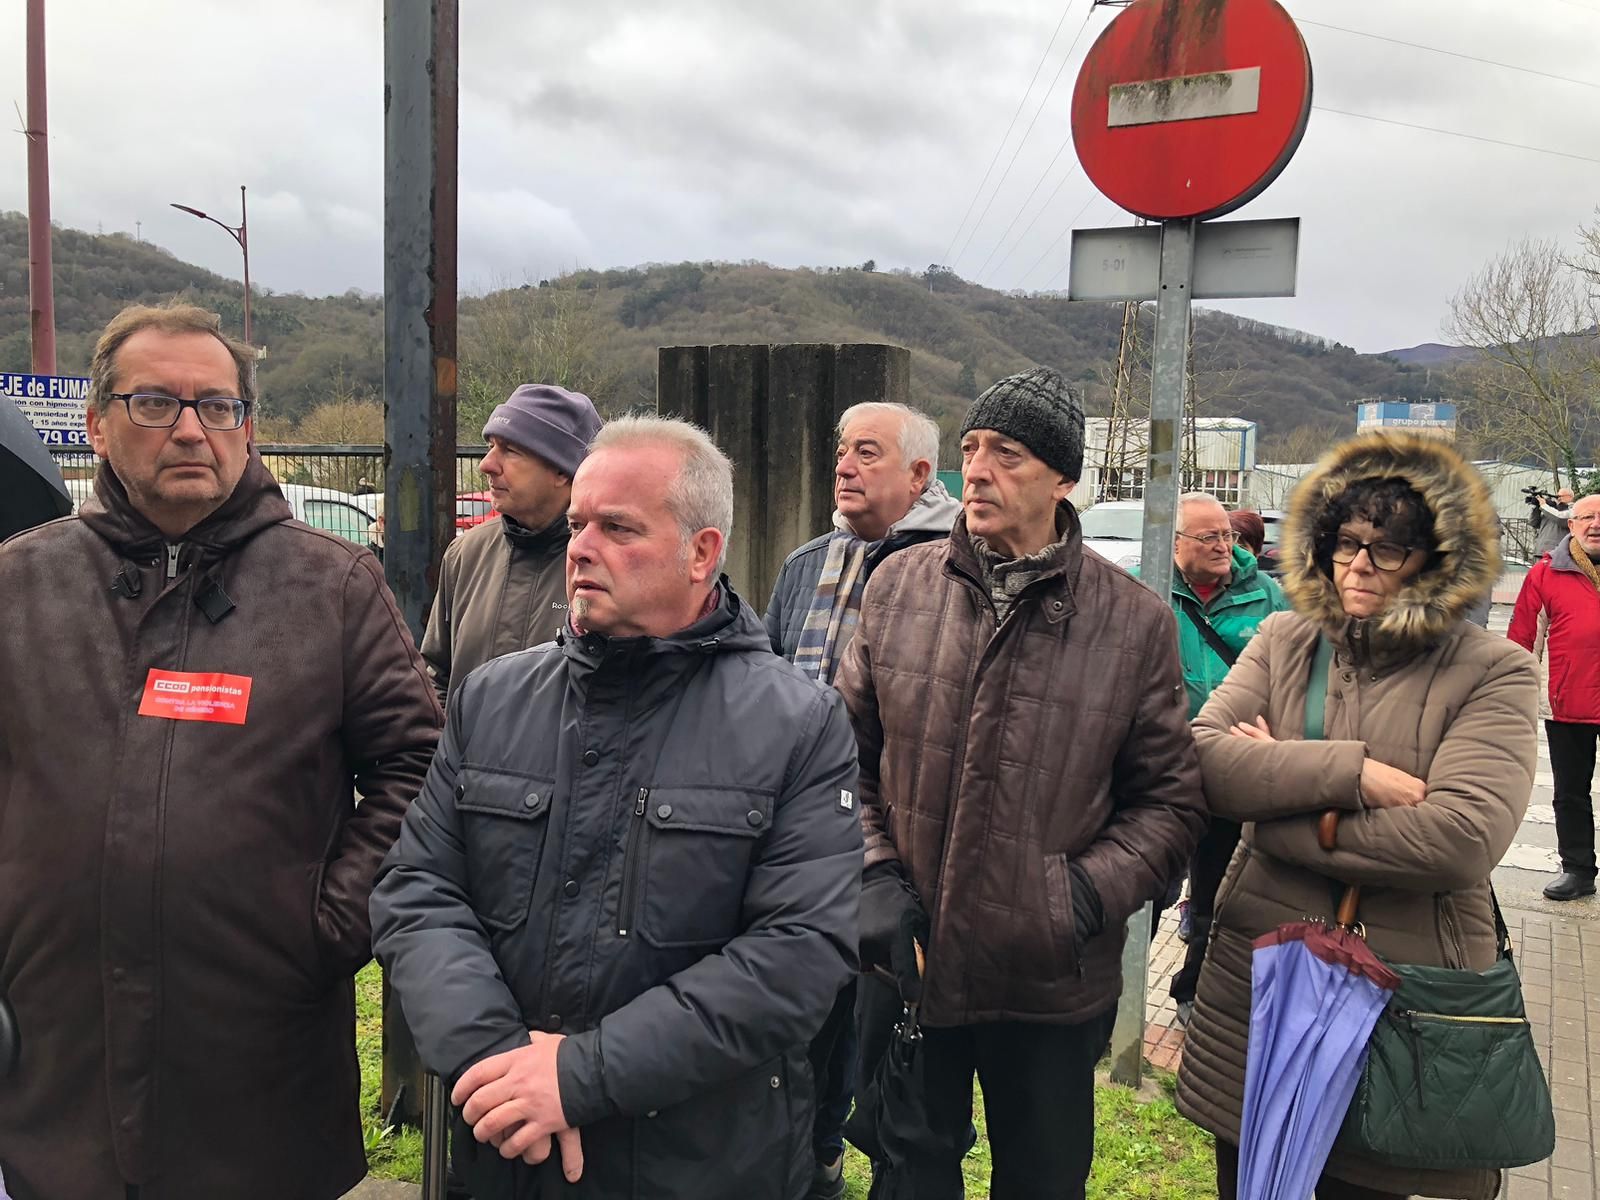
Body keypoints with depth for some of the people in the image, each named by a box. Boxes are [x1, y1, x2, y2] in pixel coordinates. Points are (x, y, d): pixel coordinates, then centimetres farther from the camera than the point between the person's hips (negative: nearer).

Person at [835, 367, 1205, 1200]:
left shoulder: (1134, 623, -8)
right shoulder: (898, 585, -2)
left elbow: (1169, 801, -1)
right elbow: (847, 751, 5)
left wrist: (1089, 893, -15)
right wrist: (873, 873, -7)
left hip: (1052, 984, -1)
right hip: (902, 965, 2)